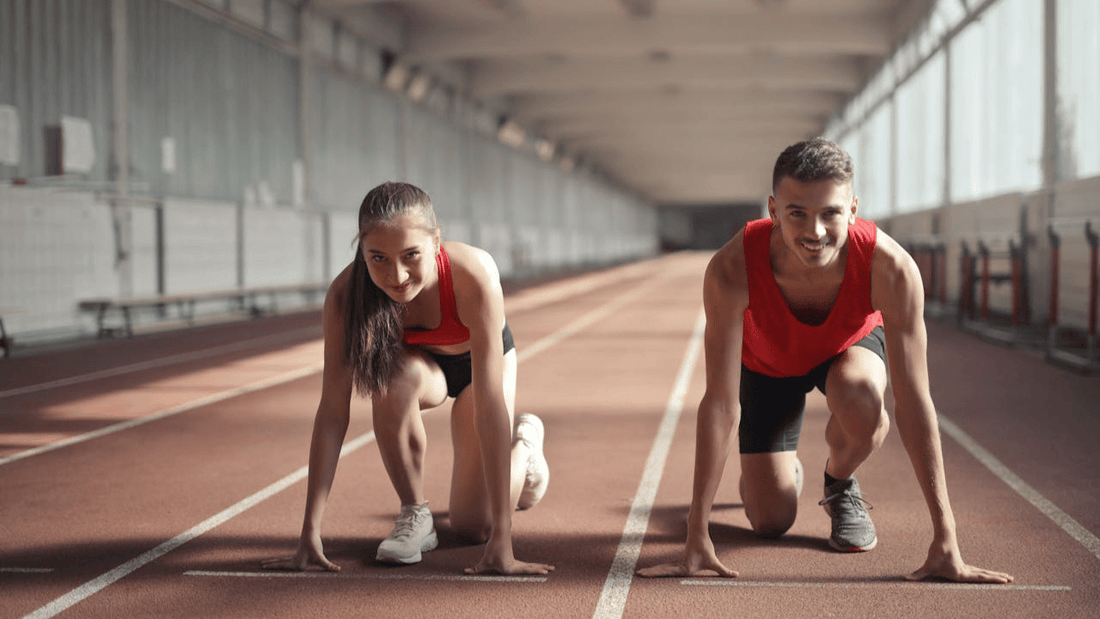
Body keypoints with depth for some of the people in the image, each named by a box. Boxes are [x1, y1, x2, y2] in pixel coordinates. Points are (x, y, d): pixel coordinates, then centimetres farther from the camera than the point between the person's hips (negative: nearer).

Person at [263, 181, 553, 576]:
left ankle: (525, 440, 29)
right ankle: (413, 514, -12)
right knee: (393, 374, -35)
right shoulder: (346, 294, -35)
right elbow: (332, 412, -32)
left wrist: (501, 540, -45)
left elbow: (490, 405, -43)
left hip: (476, 361, -1)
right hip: (420, 364, 1)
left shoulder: (474, 276, -42)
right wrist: (310, 534, -37)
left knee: (473, 526, -4)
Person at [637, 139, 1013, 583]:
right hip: (767, 362, 0)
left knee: (861, 400, -36)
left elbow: (913, 402, -37)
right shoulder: (731, 269, -41)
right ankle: (781, 471, 34)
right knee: (771, 522, -5)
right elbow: (720, 401, -37)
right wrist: (696, 537, -37)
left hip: (852, 345, 0)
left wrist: (945, 542, -39)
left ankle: (840, 484, 0)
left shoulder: (891, 268, -41)